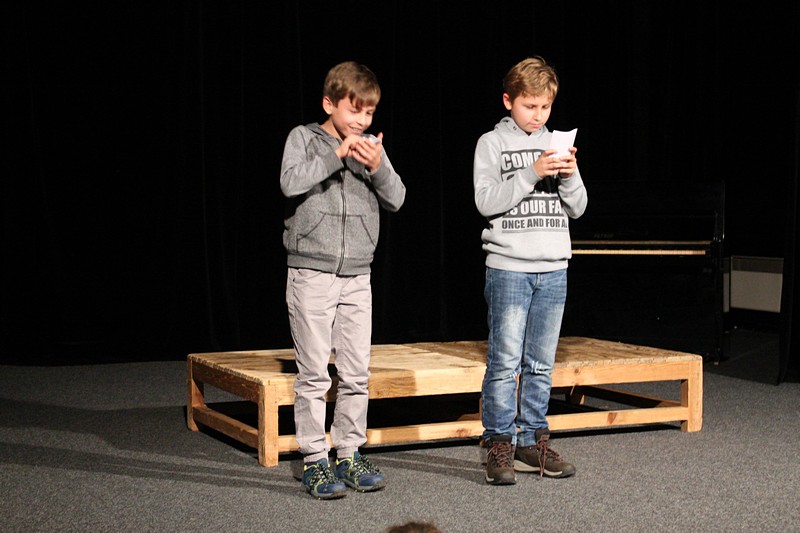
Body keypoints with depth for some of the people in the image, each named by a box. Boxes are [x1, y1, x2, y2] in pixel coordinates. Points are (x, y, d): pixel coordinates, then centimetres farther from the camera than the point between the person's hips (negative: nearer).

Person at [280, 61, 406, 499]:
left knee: (356, 374, 5)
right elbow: (291, 182, -16)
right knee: (314, 374, -2)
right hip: (311, 273, -4)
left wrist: (378, 167, -13)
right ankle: (314, 460, 4)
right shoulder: (304, 137, 0)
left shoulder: (371, 148, 11)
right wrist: (337, 155, -19)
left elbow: (396, 200, 4)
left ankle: (349, 455, 15)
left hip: (357, 277, 4)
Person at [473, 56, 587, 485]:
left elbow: (577, 208, 10)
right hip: (508, 268, -4)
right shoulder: (491, 144, 1)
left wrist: (570, 176, -9)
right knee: (505, 362, -6)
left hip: (553, 270, 4)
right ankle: (499, 445, 1)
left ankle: (532, 441, 16)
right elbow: (486, 201, -10)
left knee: (541, 365, 8)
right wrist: (532, 173, -18)